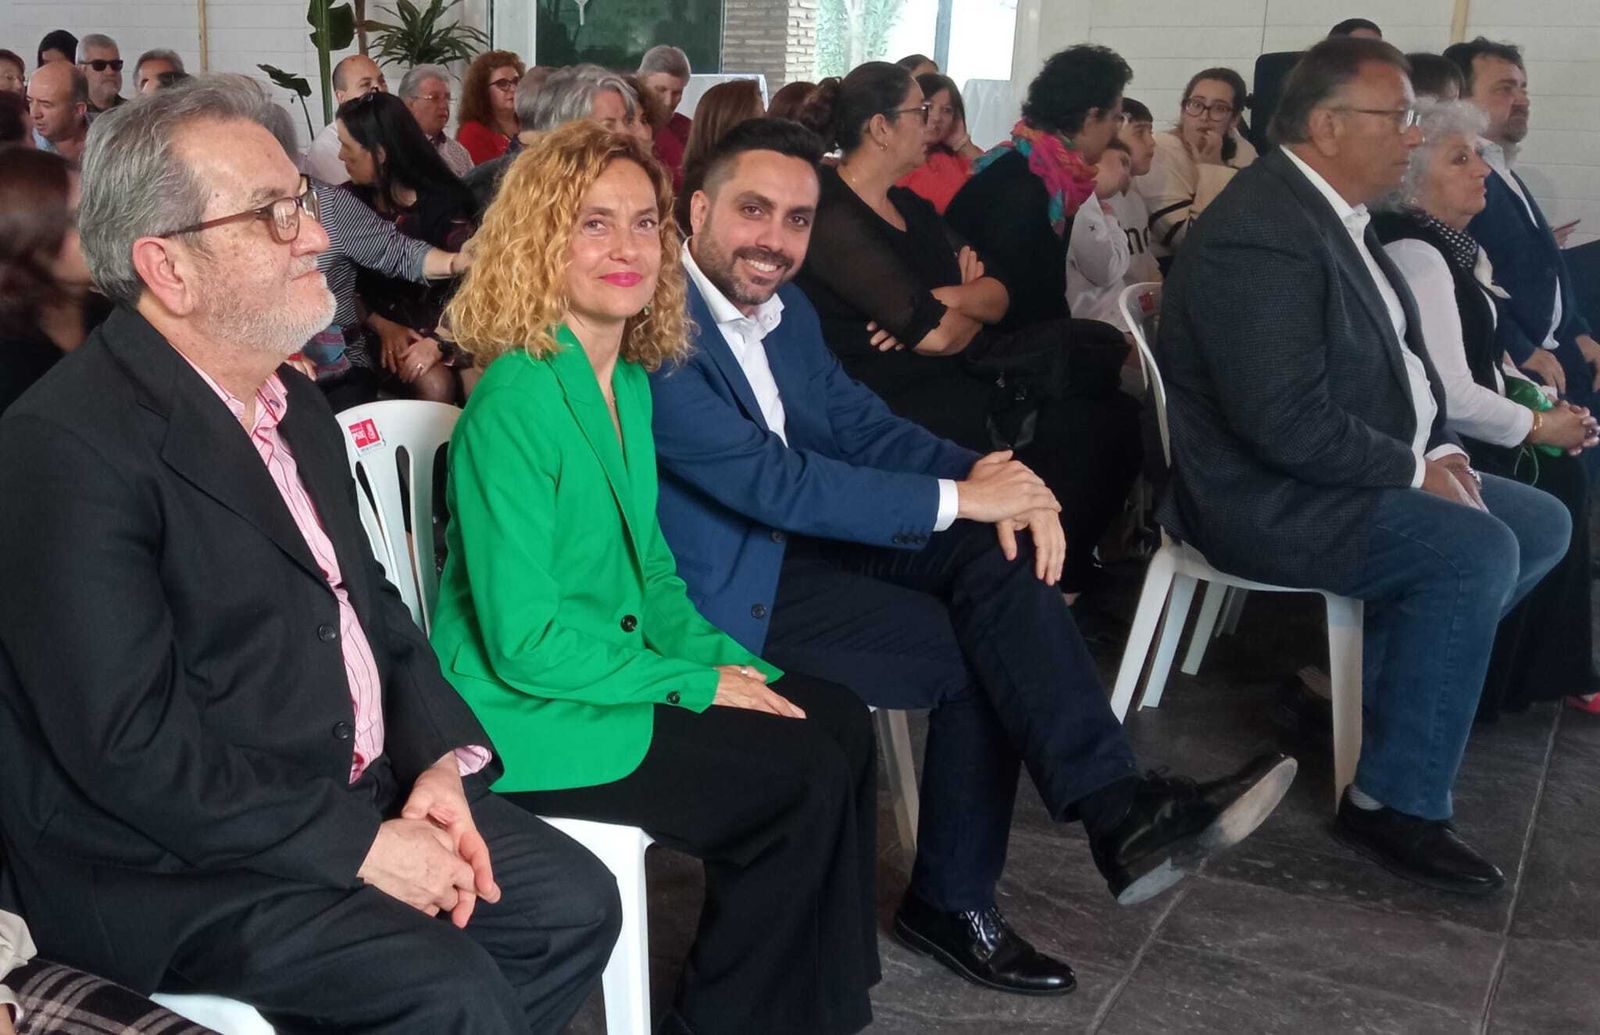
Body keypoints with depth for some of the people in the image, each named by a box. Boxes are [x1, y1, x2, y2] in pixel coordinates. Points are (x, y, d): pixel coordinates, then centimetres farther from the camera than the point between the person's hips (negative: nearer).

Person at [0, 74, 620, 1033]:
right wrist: (360, 845, -21)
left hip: (363, 791, 8)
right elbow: (129, 748, -24)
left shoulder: (296, 405, 10)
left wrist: (442, 759, -3)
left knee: (576, 903, 1)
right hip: (172, 861, -8)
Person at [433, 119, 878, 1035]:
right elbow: (525, 642, -23)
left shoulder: (629, 381, 6)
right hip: (533, 710, -8)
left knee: (842, 724, -2)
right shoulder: (514, 403, -21)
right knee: (804, 778, -13)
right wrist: (696, 684, -17)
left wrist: (722, 656, -3)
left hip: (620, 665, 8)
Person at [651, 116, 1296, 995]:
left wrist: (990, 479, -11)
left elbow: (864, 428, 9)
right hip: (725, 590, -7)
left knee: (1000, 554, -14)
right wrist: (960, 498, -21)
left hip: (802, 536, 8)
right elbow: (773, 480, -25)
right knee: (974, 652, -14)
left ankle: (1118, 808, -15)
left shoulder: (787, 312, 9)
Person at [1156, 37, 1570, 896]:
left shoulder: (1333, 211, 10)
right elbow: (1287, 423, -29)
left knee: (1543, 526, 8)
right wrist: (1415, 470, -16)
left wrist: (1440, 448, -1)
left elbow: (1401, 351, 17)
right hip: (1266, 497, -10)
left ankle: (1375, 678, 15)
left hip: (1349, 473, 11)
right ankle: (1395, 802, -13)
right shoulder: (1262, 231, -23)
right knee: (1476, 550, -25)